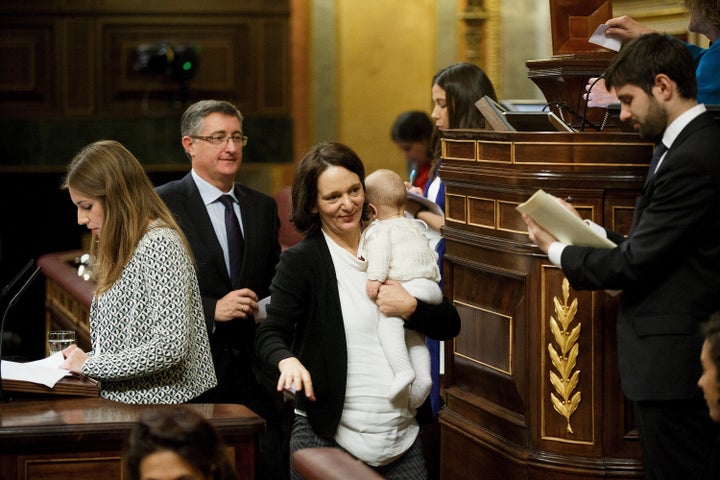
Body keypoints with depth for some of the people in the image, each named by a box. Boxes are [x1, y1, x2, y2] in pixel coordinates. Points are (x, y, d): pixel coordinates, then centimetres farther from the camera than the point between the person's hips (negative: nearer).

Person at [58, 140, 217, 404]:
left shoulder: (160, 246, -10)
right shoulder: (123, 250, 19)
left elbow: (170, 347, -19)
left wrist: (89, 364, -12)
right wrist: (84, 357, 7)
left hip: (155, 404, -8)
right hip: (122, 402, 8)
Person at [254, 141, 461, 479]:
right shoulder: (301, 261, -3)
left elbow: (449, 325, 8)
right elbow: (270, 335, -12)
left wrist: (410, 308, -11)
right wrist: (288, 361, -33)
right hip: (325, 435, -4)